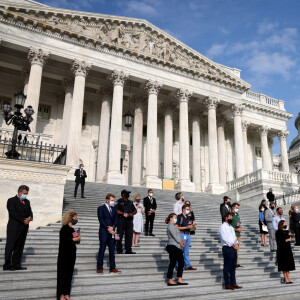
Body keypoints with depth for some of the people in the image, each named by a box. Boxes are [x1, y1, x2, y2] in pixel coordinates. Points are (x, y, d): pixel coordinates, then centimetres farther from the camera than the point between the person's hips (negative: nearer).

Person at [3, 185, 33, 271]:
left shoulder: (27, 202, 17)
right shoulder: (11, 201, -3)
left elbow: (30, 212, 12)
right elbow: (13, 213, -12)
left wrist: (29, 218, -11)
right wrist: (23, 220, -16)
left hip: (24, 228, 6)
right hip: (14, 228, -6)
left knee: (19, 247, 8)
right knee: (10, 247, -1)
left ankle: (16, 265, 13)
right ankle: (7, 265, 5)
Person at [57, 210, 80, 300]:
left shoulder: (72, 229, 11)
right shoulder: (64, 229, -12)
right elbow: (63, 241, -20)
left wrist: (77, 239, -3)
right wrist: (73, 239, -15)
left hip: (71, 254, 7)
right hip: (64, 254, -7)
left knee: (69, 273, 10)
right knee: (63, 273, 0)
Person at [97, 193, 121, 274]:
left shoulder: (114, 209, 14)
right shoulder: (101, 208, -1)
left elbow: (116, 220, 9)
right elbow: (101, 220, -9)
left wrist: (112, 227, -9)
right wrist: (108, 228, -15)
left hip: (112, 232, 5)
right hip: (104, 232, -5)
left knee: (112, 251, 7)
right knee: (102, 250, 1)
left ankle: (112, 268, 12)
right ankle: (99, 268, 9)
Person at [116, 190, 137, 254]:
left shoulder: (130, 202, 19)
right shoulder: (119, 201, 2)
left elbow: (135, 210, 18)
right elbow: (116, 210, -7)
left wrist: (131, 214, -2)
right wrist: (123, 214, -14)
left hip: (129, 220, 5)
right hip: (121, 219, -5)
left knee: (129, 235, 2)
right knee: (120, 235, -3)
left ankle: (128, 250, 8)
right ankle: (119, 250, 6)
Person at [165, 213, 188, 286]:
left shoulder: (174, 226, 22)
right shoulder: (170, 226, -9)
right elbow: (174, 236, -15)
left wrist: (182, 242, 4)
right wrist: (180, 242, -6)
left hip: (177, 247, 10)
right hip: (172, 247, -10)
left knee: (181, 262, 8)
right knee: (172, 263, -5)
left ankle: (179, 280, 12)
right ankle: (170, 281, 3)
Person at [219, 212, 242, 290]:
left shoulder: (231, 227, 20)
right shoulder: (222, 227, -6)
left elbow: (234, 237, 18)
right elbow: (224, 238, -14)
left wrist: (236, 243, -2)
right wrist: (232, 245, -13)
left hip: (234, 248, 8)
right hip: (227, 248, -8)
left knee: (233, 266, 10)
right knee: (227, 267, -4)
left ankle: (233, 283, 17)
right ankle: (227, 284, 1)